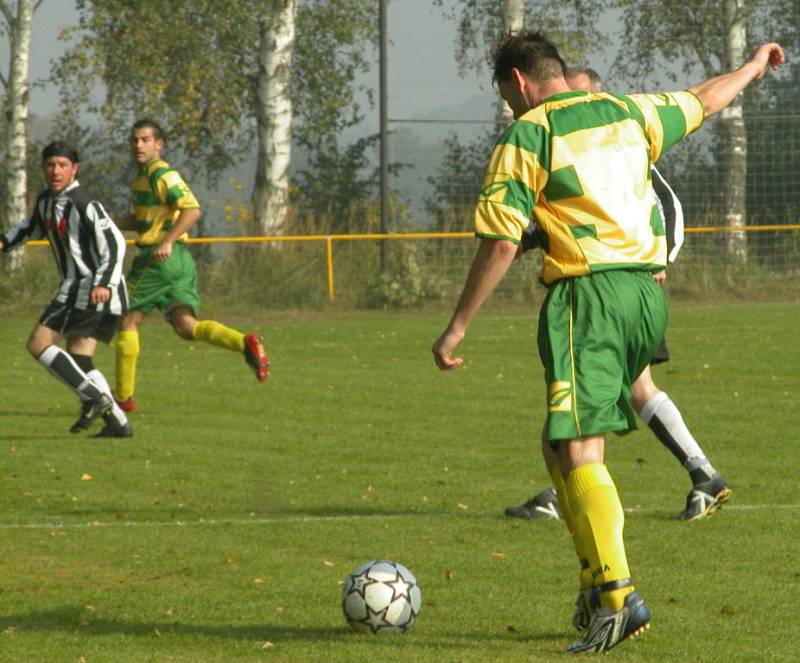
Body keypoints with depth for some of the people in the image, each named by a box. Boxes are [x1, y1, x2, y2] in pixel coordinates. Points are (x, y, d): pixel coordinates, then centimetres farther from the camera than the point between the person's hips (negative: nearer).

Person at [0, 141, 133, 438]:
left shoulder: (84, 204, -15)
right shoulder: (46, 201, 12)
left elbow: (114, 243, -21)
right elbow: (32, 227, 33)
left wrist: (104, 284, -33)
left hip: (88, 289, -9)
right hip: (80, 289, 9)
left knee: (38, 344, -9)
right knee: (78, 361, 8)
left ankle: (93, 397, -15)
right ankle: (118, 422, 3)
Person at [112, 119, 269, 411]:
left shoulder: (161, 174, -11)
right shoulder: (144, 177, 19)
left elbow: (192, 210, -22)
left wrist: (167, 242, -28)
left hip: (161, 259, -9)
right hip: (181, 261, 9)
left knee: (127, 320, 3)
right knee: (186, 326, -1)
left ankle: (123, 396, 7)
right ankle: (246, 343, -19)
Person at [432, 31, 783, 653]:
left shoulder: (525, 139, -3)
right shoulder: (628, 111, 14)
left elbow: (500, 244, -9)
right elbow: (704, 100, 32)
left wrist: (457, 327, -3)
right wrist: (754, 66, 52)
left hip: (585, 297, -7)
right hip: (646, 292, 7)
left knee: (579, 451, -11)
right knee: (560, 446, 17)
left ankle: (618, 595, -23)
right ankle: (598, 578, 10)